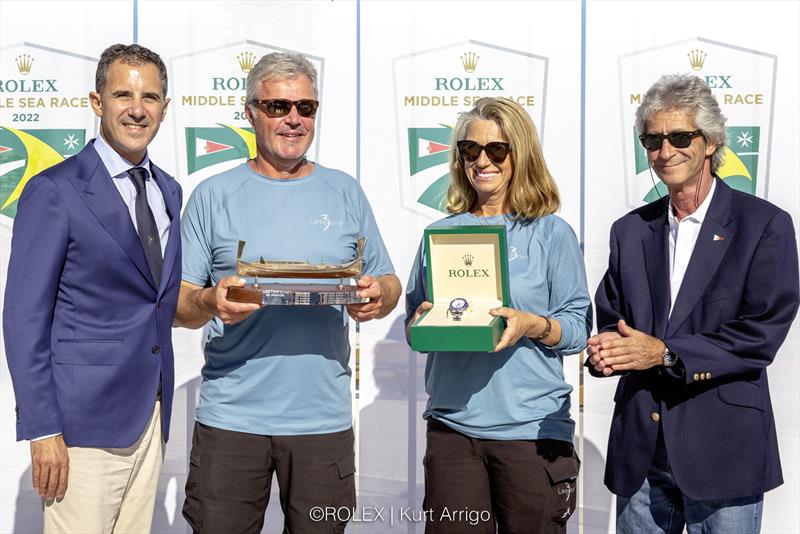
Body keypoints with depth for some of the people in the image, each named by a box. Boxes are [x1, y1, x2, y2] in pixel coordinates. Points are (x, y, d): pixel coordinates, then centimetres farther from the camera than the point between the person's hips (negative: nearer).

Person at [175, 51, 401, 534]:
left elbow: (389, 285, 11)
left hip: (324, 417, 2)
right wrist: (210, 302, -20)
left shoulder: (345, 193, 9)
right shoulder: (214, 196, 4)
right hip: (231, 417, -1)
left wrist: (377, 297, -12)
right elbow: (177, 302, 2)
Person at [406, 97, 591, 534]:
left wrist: (532, 325, -19)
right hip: (453, 425, 2)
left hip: (533, 427, -2)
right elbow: (413, 324, 14)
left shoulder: (551, 233, 2)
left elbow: (579, 326, -1)